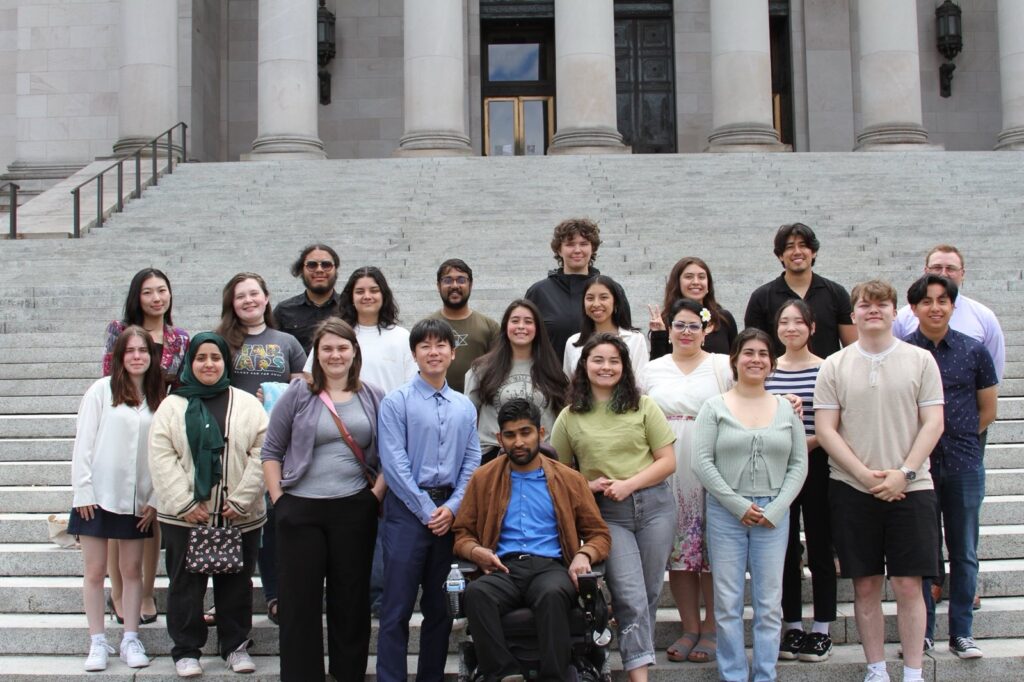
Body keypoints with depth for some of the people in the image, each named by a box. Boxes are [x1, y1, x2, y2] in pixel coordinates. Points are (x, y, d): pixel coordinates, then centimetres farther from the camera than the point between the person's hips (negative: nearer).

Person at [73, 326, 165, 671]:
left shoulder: (159, 399, 3)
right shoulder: (101, 390, -4)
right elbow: (83, 443, -5)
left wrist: (155, 500, -1)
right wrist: (83, 491, -9)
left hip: (137, 500, 2)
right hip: (98, 496, -2)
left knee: (133, 569, 7)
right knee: (95, 570, 4)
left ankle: (130, 640, 16)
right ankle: (98, 642, 12)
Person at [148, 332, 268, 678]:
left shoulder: (248, 404, 2)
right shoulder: (172, 406, 2)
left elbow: (262, 454, -3)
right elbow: (161, 458, -5)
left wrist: (242, 500, -11)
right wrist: (184, 503, -13)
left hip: (239, 516, 1)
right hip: (184, 516, -1)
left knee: (236, 583, 11)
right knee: (186, 584, 8)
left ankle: (236, 645, 25)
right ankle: (186, 649, 20)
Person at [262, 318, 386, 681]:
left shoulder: (373, 398, 6)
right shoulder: (298, 395, 1)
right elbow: (271, 451, 3)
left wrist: (377, 494, -2)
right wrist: (278, 498, -4)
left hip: (355, 510, 1)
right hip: (301, 511, -1)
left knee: (351, 599, 9)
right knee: (299, 601, 4)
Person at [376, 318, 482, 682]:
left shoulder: (465, 407, 9)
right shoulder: (397, 402, -4)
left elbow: (471, 462, 7)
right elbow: (394, 463, -10)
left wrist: (452, 507, -6)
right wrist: (427, 511, -12)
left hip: (450, 512, 4)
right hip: (408, 510, -4)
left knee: (439, 607, 12)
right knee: (398, 608, -3)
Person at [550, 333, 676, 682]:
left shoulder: (643, 406, 4)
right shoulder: (570, 417, 5)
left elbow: (667, 461, 2)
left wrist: (628, 484, -10)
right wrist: (589, 485, -10)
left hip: (653, 505, 1)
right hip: (607, 513, -1)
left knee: (649, 594, 7)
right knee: (631, 597, -10)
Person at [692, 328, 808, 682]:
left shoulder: (786, 408, 8)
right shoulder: (715, 407, 2)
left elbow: (799, 464, 5)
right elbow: (702, 462, -5)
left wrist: (776, 509, -6)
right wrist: (738, 505, -10)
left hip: (774, 514, 2)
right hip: (725, 511, -1)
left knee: (769, 602, 5)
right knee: (728, 601, 2)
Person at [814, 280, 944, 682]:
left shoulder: (920, 360, 4)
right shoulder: (834, 366, 4)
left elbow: (933, 424, 0)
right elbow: (825, 429, 0)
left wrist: (903, 474, -11)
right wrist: (864, 474, -11)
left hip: (909, 488, -1)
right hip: (852, 488, 1)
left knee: (908, 585, 0)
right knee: (865, 585, 7)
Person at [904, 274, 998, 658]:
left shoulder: (974, 351, 3)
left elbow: (988, 410, 11)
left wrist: (957, 436, 7)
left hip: (964, 464, 2)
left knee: (964, 553, 8)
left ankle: (962, 633, 18)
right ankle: (921, 633, 16)